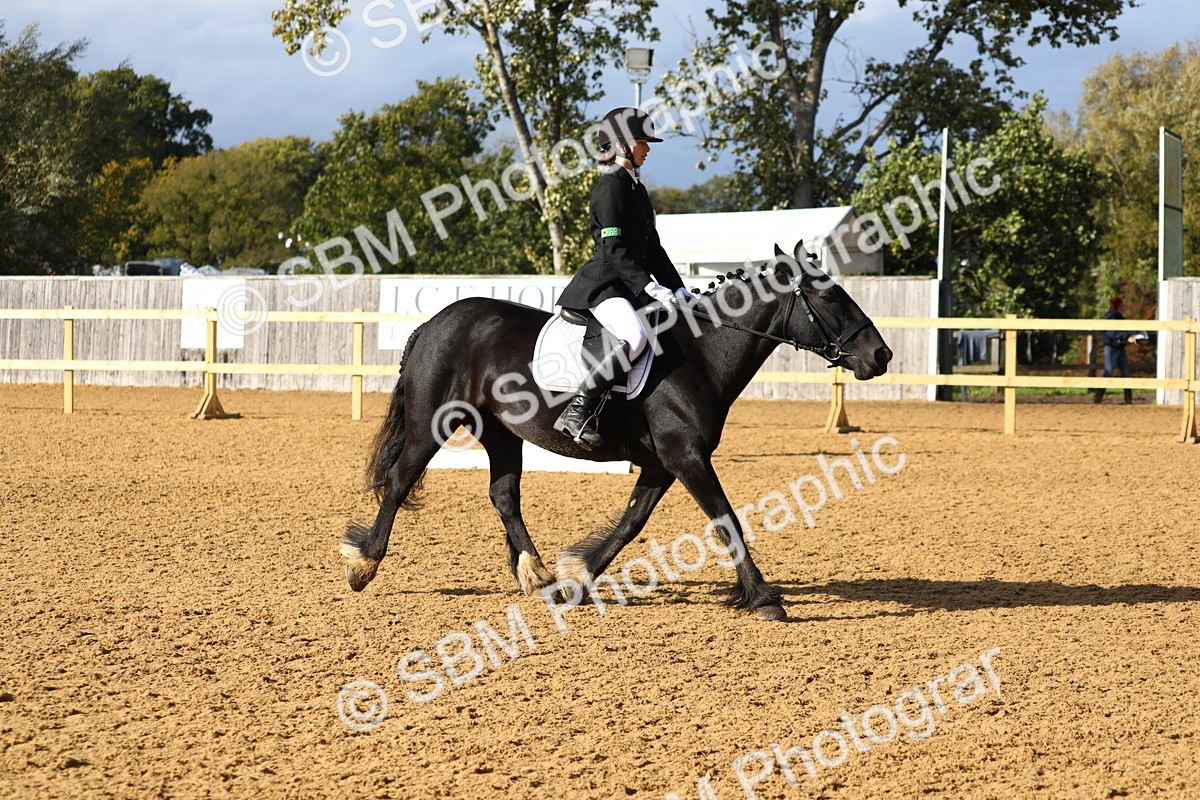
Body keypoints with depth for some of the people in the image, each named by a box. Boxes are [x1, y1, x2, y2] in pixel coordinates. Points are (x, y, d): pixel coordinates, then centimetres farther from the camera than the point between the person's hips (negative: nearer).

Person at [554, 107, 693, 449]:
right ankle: (578, 411, -28)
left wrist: (678, 289, 14)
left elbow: (652, 248, 22)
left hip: (631, 286, 11)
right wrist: (649, 287, -24)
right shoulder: (610, 187, -9)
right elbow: (615, 250, -18)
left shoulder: (636, 188, 20)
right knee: (635, 338, -34)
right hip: (603, 283, -11)